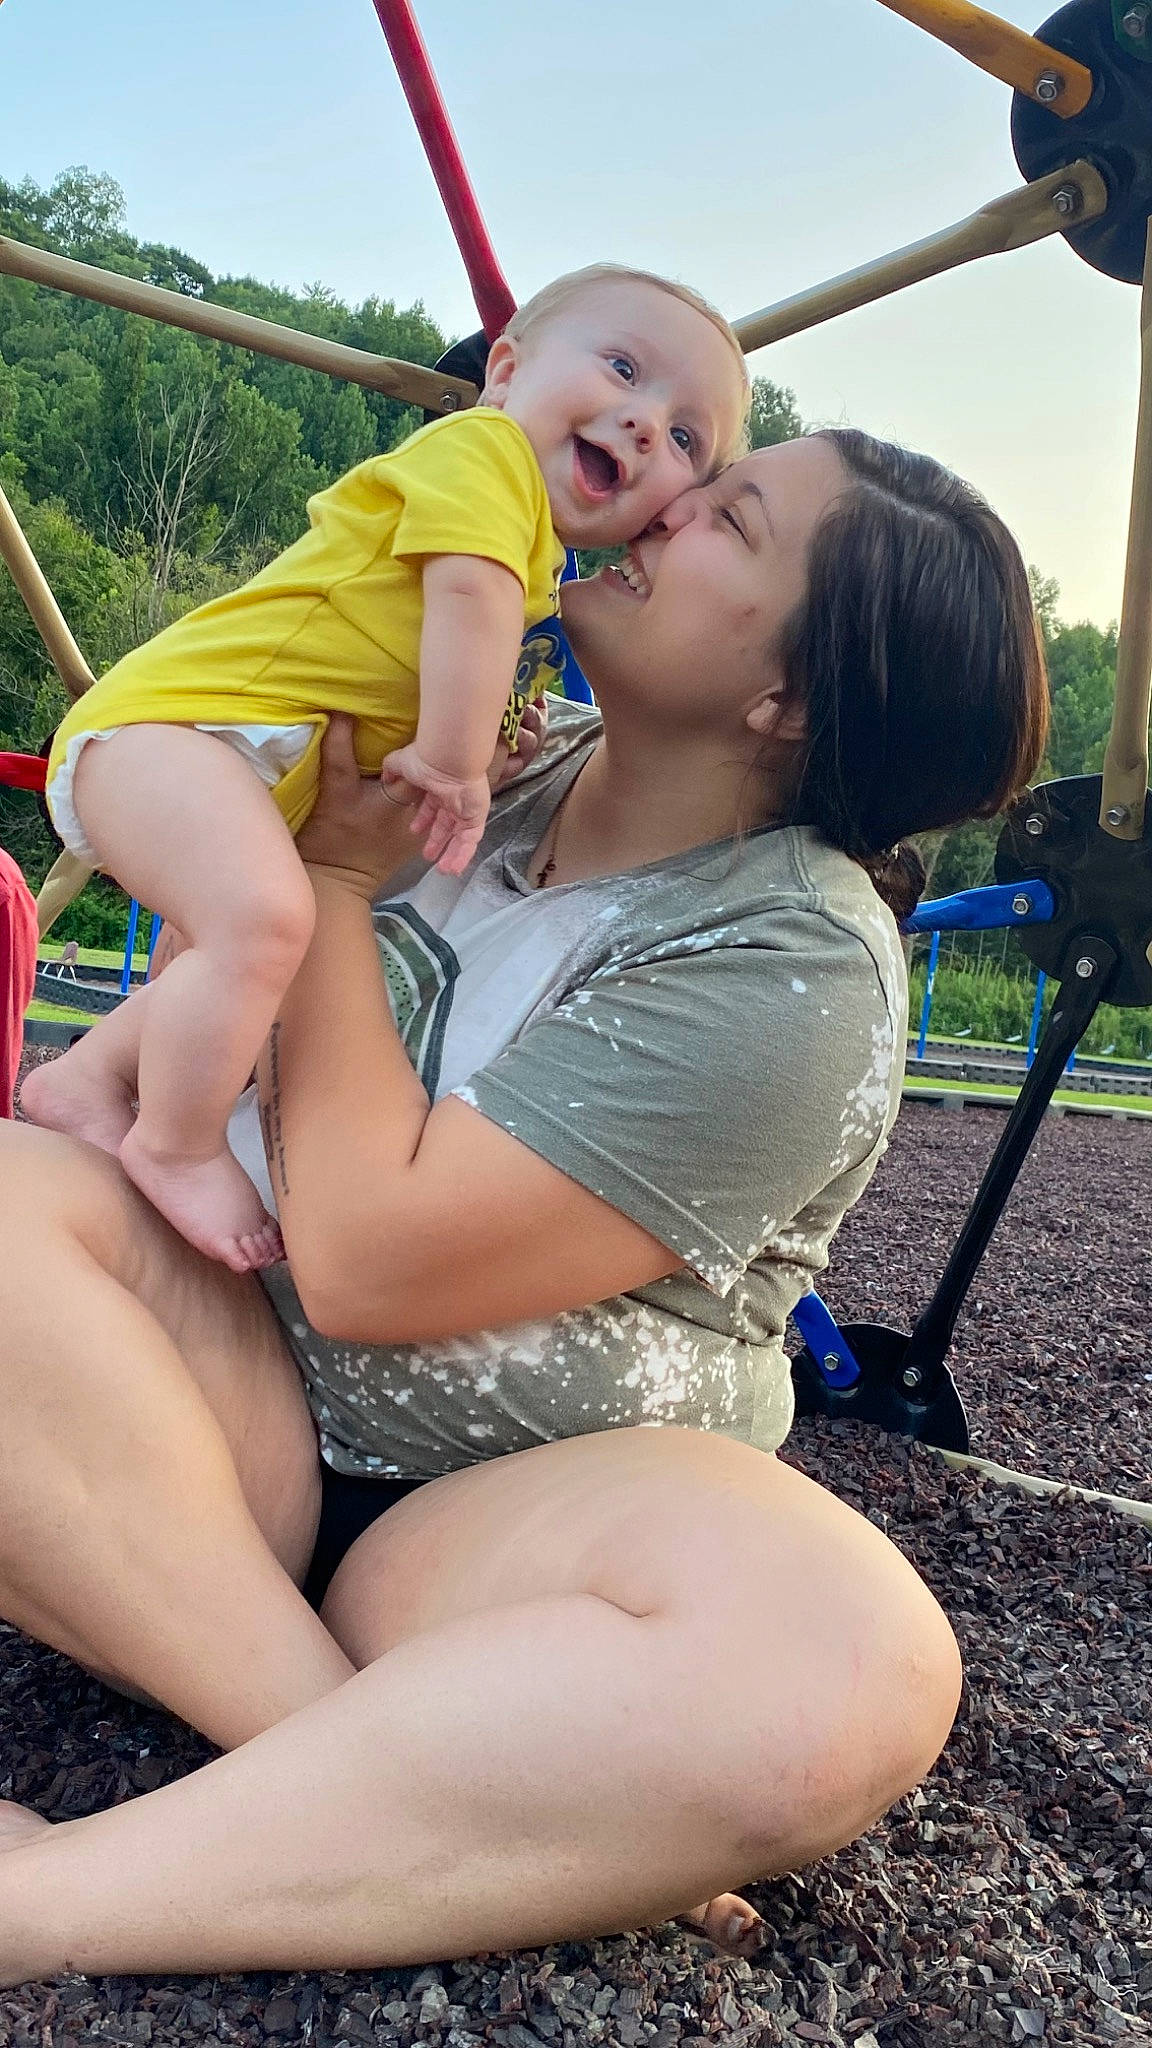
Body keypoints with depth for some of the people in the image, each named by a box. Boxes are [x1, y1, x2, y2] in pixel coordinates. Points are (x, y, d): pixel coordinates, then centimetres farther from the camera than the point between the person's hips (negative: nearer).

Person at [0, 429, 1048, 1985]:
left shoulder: (795, 971, -16)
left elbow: (367, 1259, -22)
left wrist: (336, 877, -11)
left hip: (503, 1508, -5)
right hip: (245, 1409, 6)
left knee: (843, 1666, -34)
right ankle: (371, 1778, -21)